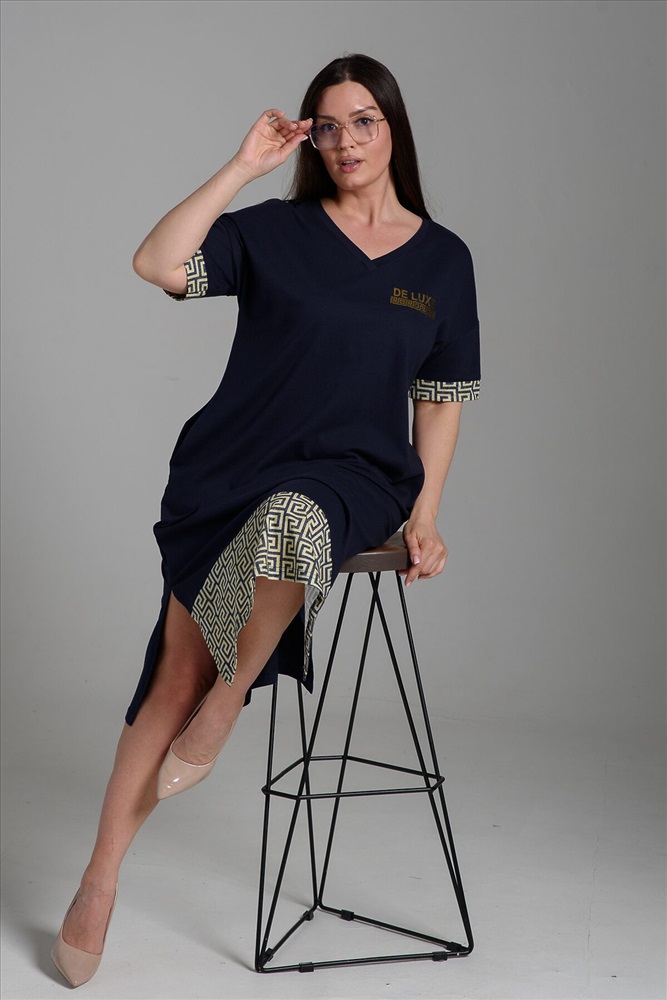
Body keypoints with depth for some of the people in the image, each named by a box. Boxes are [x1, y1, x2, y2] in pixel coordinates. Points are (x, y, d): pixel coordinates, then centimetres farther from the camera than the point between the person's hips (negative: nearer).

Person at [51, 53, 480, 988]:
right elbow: (158, 264, -8)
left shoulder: (443, 258, 10)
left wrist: (424, 513, 1)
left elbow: (441, 397, 11)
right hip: (235, 464, 0)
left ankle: (226, 704, -13)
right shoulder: (276, 231, 6)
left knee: (289, 518, -38)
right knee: (180, 661, -11)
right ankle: (100, 882, 1)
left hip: (354, 474, 0)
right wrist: (243, 167, -6)